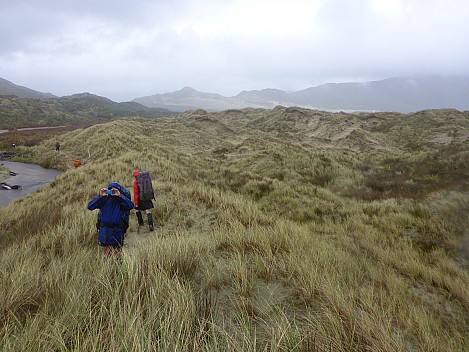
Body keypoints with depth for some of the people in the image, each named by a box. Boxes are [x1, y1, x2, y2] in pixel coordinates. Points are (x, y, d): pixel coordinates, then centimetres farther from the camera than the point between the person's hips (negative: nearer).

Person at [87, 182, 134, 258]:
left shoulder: (121, 200, -2)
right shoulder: (104, 200, 0)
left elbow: (131, 206, -22)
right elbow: (90, 206, -9)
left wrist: (120, 196, -25)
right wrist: (100, 196, -19)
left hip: (117, 232, 0)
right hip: (104, 232, 1)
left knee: (119, 254, 11)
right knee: (106, 255, 10)